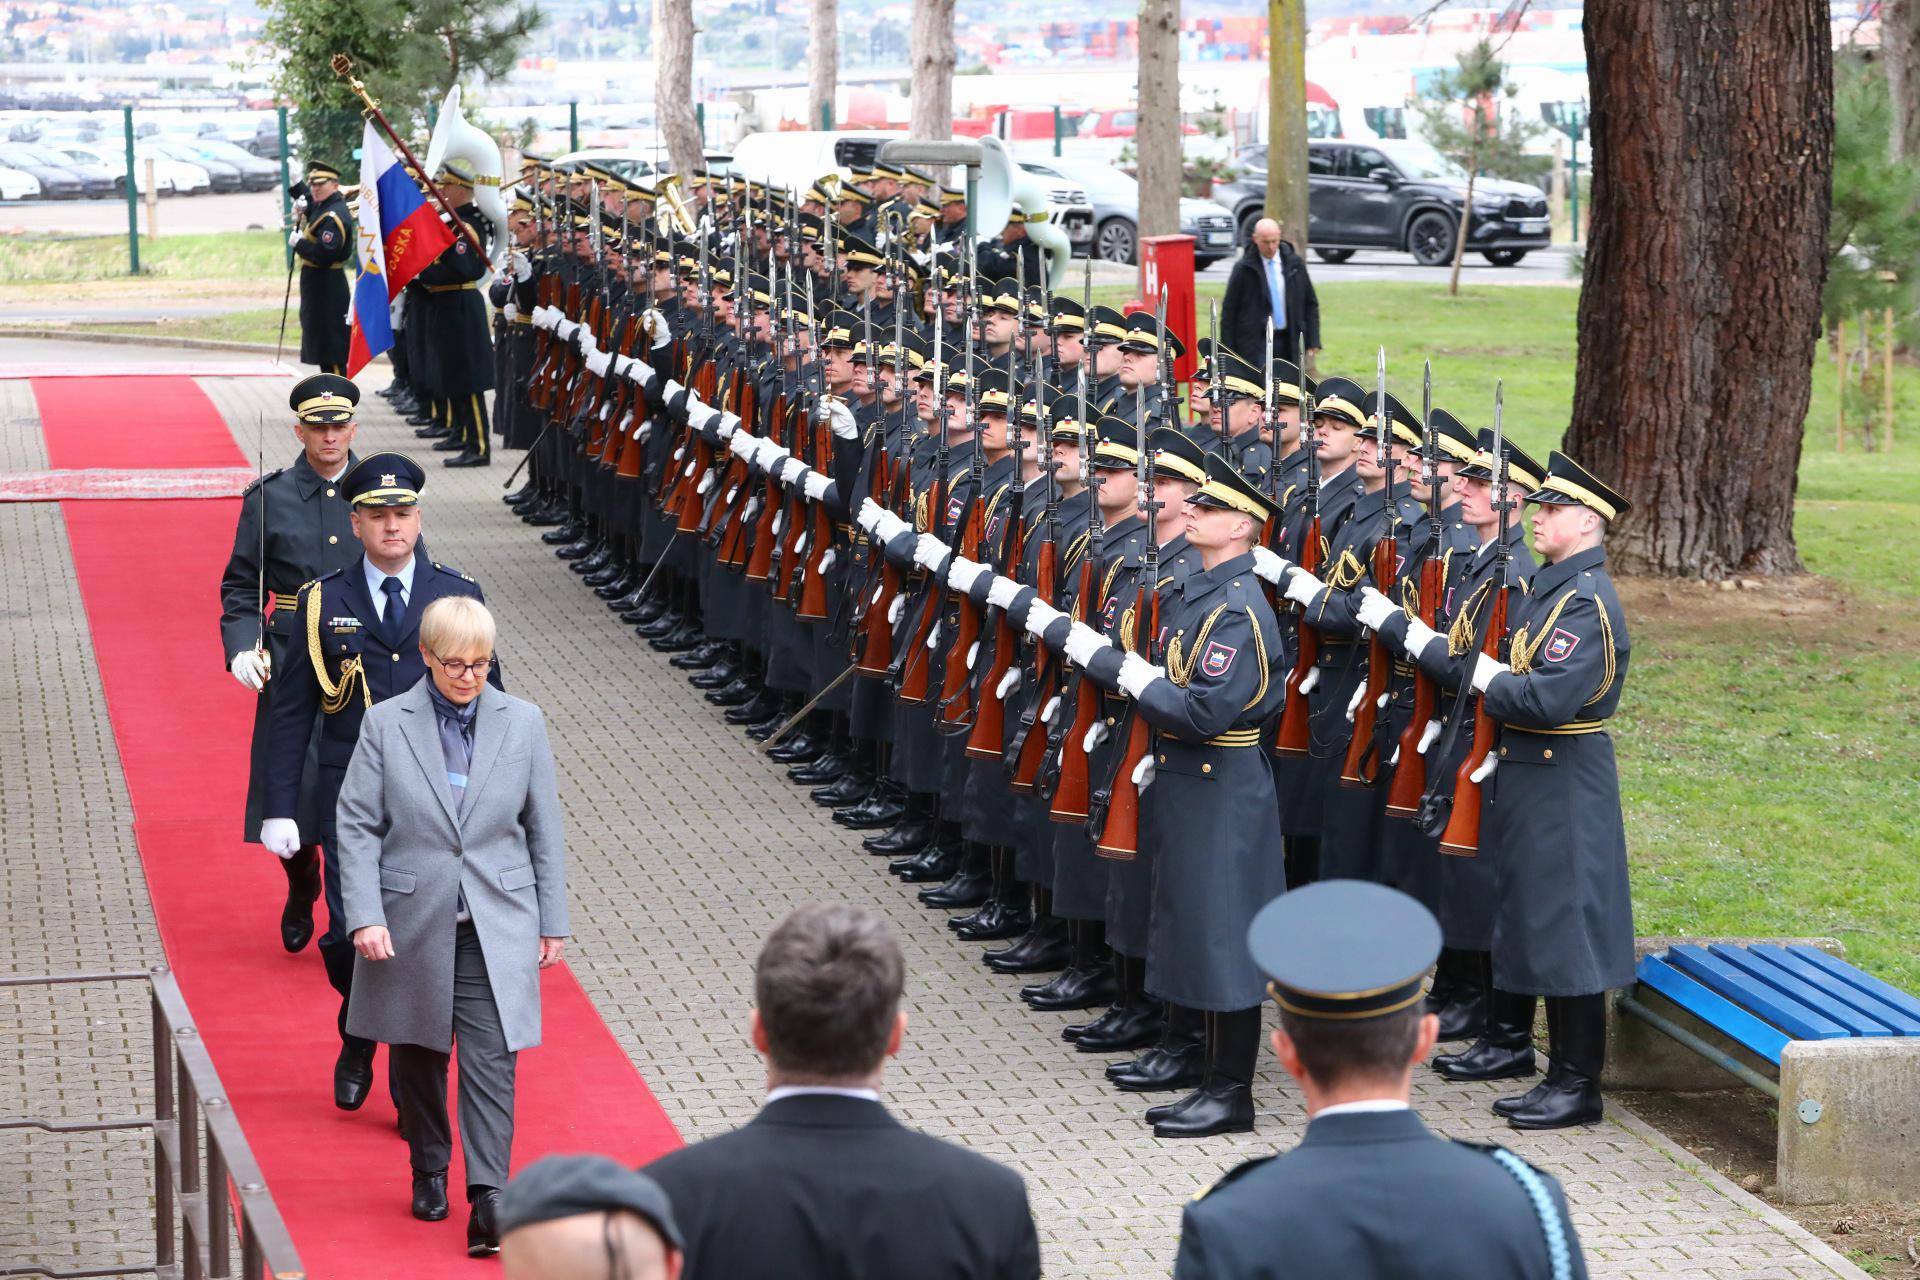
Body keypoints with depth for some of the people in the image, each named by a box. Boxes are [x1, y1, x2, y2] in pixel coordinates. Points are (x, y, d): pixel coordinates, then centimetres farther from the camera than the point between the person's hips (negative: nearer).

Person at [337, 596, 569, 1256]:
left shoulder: (523, 723, 1)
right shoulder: (386, 724, -3)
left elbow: (544, 828, 6)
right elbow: (357, 825, -3)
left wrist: (552, 922, 6)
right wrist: (365, 917, -12)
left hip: (496, 923, 0)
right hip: (412, 923, 0)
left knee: (491, 1057, -9)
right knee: (418, 1055, 13)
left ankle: (488, 1196, -12)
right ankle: (429, 1172, 31)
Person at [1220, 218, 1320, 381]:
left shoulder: (1294, 264, 6)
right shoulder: (1244, 269, -2)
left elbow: (1310, 304, 12)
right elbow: (1229, 311, 1)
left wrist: (1313, 342, 5)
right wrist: (1228, 352, -3)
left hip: (1289, 342, 3)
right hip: (1255, 343, -3)